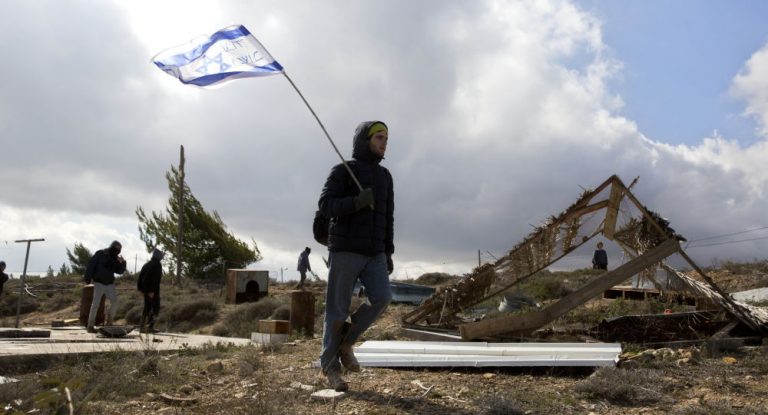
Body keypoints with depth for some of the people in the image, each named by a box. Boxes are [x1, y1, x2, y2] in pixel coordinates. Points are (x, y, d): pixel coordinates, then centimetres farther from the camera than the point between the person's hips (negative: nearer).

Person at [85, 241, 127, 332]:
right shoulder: (100, 254, -6)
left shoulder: (115, 258, 8)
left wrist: (122, 263, -11)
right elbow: (90, 265, -7)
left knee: (114, 302, -3)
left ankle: (109, 322, 12)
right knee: (95, 304, -6)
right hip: (99, 283, -5)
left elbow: (120, 271, 7)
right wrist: (88, 278, -11)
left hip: (110, 284, 5)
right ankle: (90, 325, -1)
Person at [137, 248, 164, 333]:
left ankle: (143, 327, 15)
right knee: (156, 308, -3)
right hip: (153, 290, -8)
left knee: (147, 307, 14)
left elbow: (140, 276, 14)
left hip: (145, 289, 8)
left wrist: (140, 288, 15)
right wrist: (152, 291, -22)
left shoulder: (147, 264, 14)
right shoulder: (157, 265, -11)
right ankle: (150, 327, -12)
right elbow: (156, 279, -20)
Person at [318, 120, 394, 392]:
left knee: (381, 298, -14)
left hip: (373, 253, 5)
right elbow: (326, 207, -13)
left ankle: (345, 342, 7)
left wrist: (388, 253, 12)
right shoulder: (341, 171, -2)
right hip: (344, 250, -5)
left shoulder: (385, 176, 16)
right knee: (337, 309, -2)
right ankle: (330, 365, 13)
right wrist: (357, 202, -29)